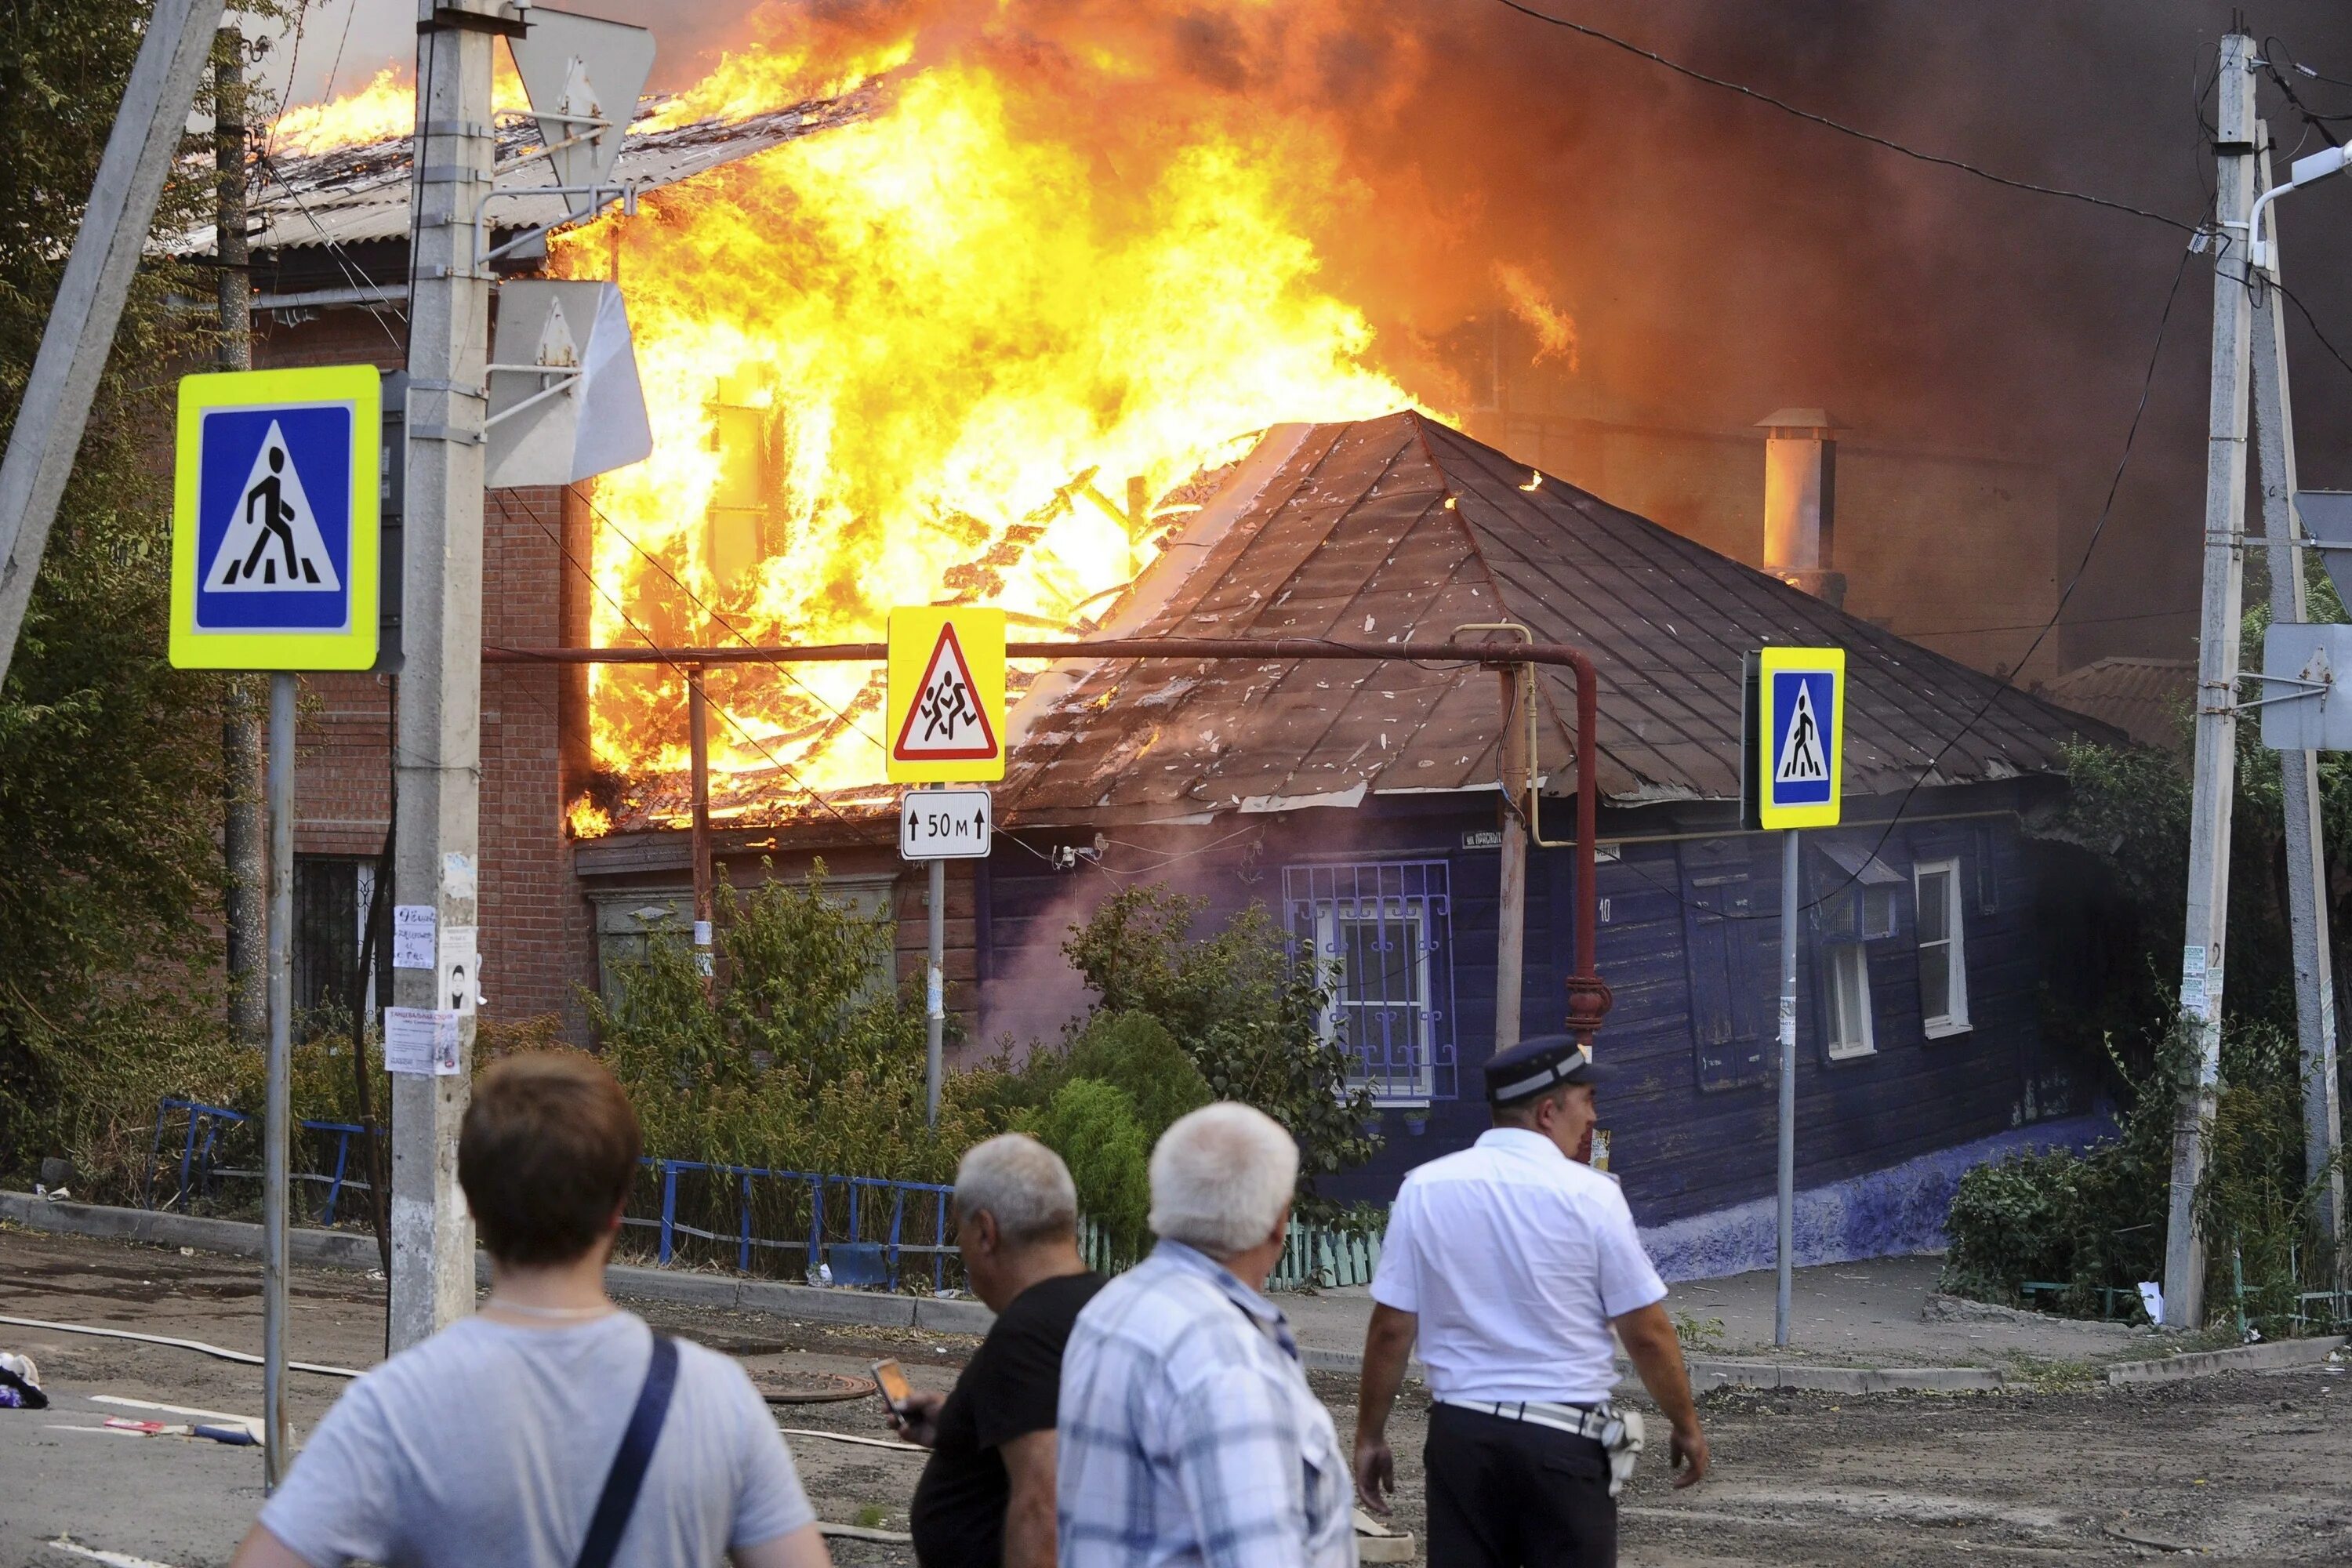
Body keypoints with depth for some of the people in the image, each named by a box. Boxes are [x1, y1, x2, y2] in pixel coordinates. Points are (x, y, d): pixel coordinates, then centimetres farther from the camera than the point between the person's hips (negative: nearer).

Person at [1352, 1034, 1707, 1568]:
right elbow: (1648, 1334, -3)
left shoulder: (1425, 1189, 1)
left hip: (1460, 1434, 3)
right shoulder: (1591, 1195, -7)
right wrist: (1687, 1426, 12)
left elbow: (1390, 1329, 2)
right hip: (1565, 1442, -3)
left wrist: (1370, 1436, 13)